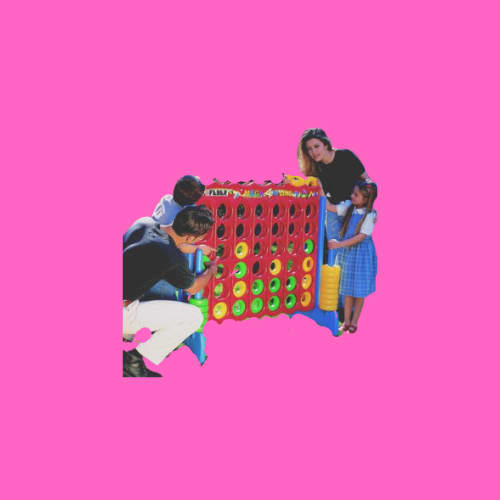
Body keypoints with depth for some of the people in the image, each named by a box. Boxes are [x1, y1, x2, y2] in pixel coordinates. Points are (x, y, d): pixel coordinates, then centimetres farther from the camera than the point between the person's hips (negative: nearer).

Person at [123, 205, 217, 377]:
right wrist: (211, 271, 24)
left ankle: (126, 335, 25)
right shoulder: (174, 260, -19)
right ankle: (134, 360, 0)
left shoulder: (143, 222, 1)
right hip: (121, 315, -8)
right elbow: (193, 288, 5)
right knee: (194, 316, -5)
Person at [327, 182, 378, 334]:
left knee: (359, 290, 6)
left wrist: (339, 244, -21)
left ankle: (354, 322, 20)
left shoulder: (369, 215, -15)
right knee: (347, 289, 12)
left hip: (361, 254, -5)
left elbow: (361, 237, -19)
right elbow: (330, 207, -1)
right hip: (346, 252, 5)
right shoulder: (349, 207, 0)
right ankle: (346, 321, 22)